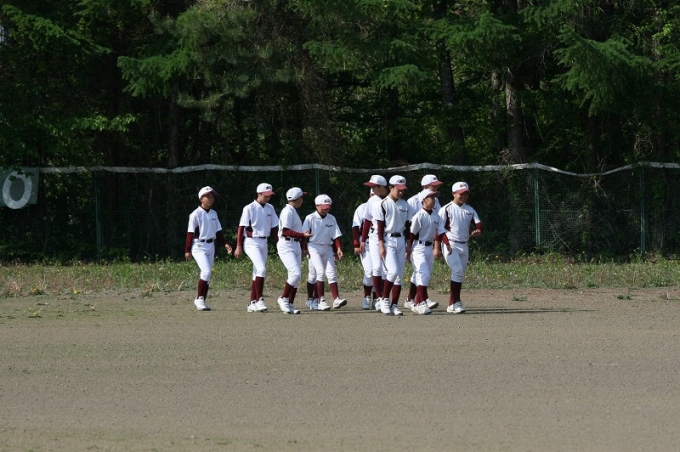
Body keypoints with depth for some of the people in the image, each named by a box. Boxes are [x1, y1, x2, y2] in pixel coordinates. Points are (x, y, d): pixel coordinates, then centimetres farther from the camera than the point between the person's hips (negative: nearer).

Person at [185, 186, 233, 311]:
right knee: (206, 271, -20)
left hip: (211, 246, 7)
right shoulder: (196, 214, -9)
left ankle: (201, 301, 16)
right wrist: (187, 250, -10)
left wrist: (224, 244, 2)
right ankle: (199, 298, -10)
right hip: (199, 246, -7)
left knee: (207, 275, 8)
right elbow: (190, 233, -9)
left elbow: (218, 231, 15)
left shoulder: (213, 214, 11)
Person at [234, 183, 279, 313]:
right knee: (261, 269, -21)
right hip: (251, 242, -7)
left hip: (263, 243, 7)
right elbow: (242, 227, -10)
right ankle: (259, 300, -20)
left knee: (257, 272, 8)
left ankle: (252, 303, 12)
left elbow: (274, 228, 15)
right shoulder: (249, 208, -9)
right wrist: (239, 246, -13)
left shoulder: (270, 208, 9)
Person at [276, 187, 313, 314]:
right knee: (296, 273, -19)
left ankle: (290, 304, 9)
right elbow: (285, 231, -20)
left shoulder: (294, 211, 17)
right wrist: (302, 235, -28)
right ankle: (283, 298, -8)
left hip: (295, 245, 10)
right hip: (286, 245, -10)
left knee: (296, 276, 6)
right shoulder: (287, 211, -12)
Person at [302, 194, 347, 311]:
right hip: (314, 248, -4)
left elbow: (335, 236, 8)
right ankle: (321, 301, -16)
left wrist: (338, 249, -3)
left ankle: (336, 299, -7)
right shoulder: (310, 218, -5)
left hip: (327, 248, 4)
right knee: (320, 271, -16)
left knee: (331, 272, -3)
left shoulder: (331, 219, 6)